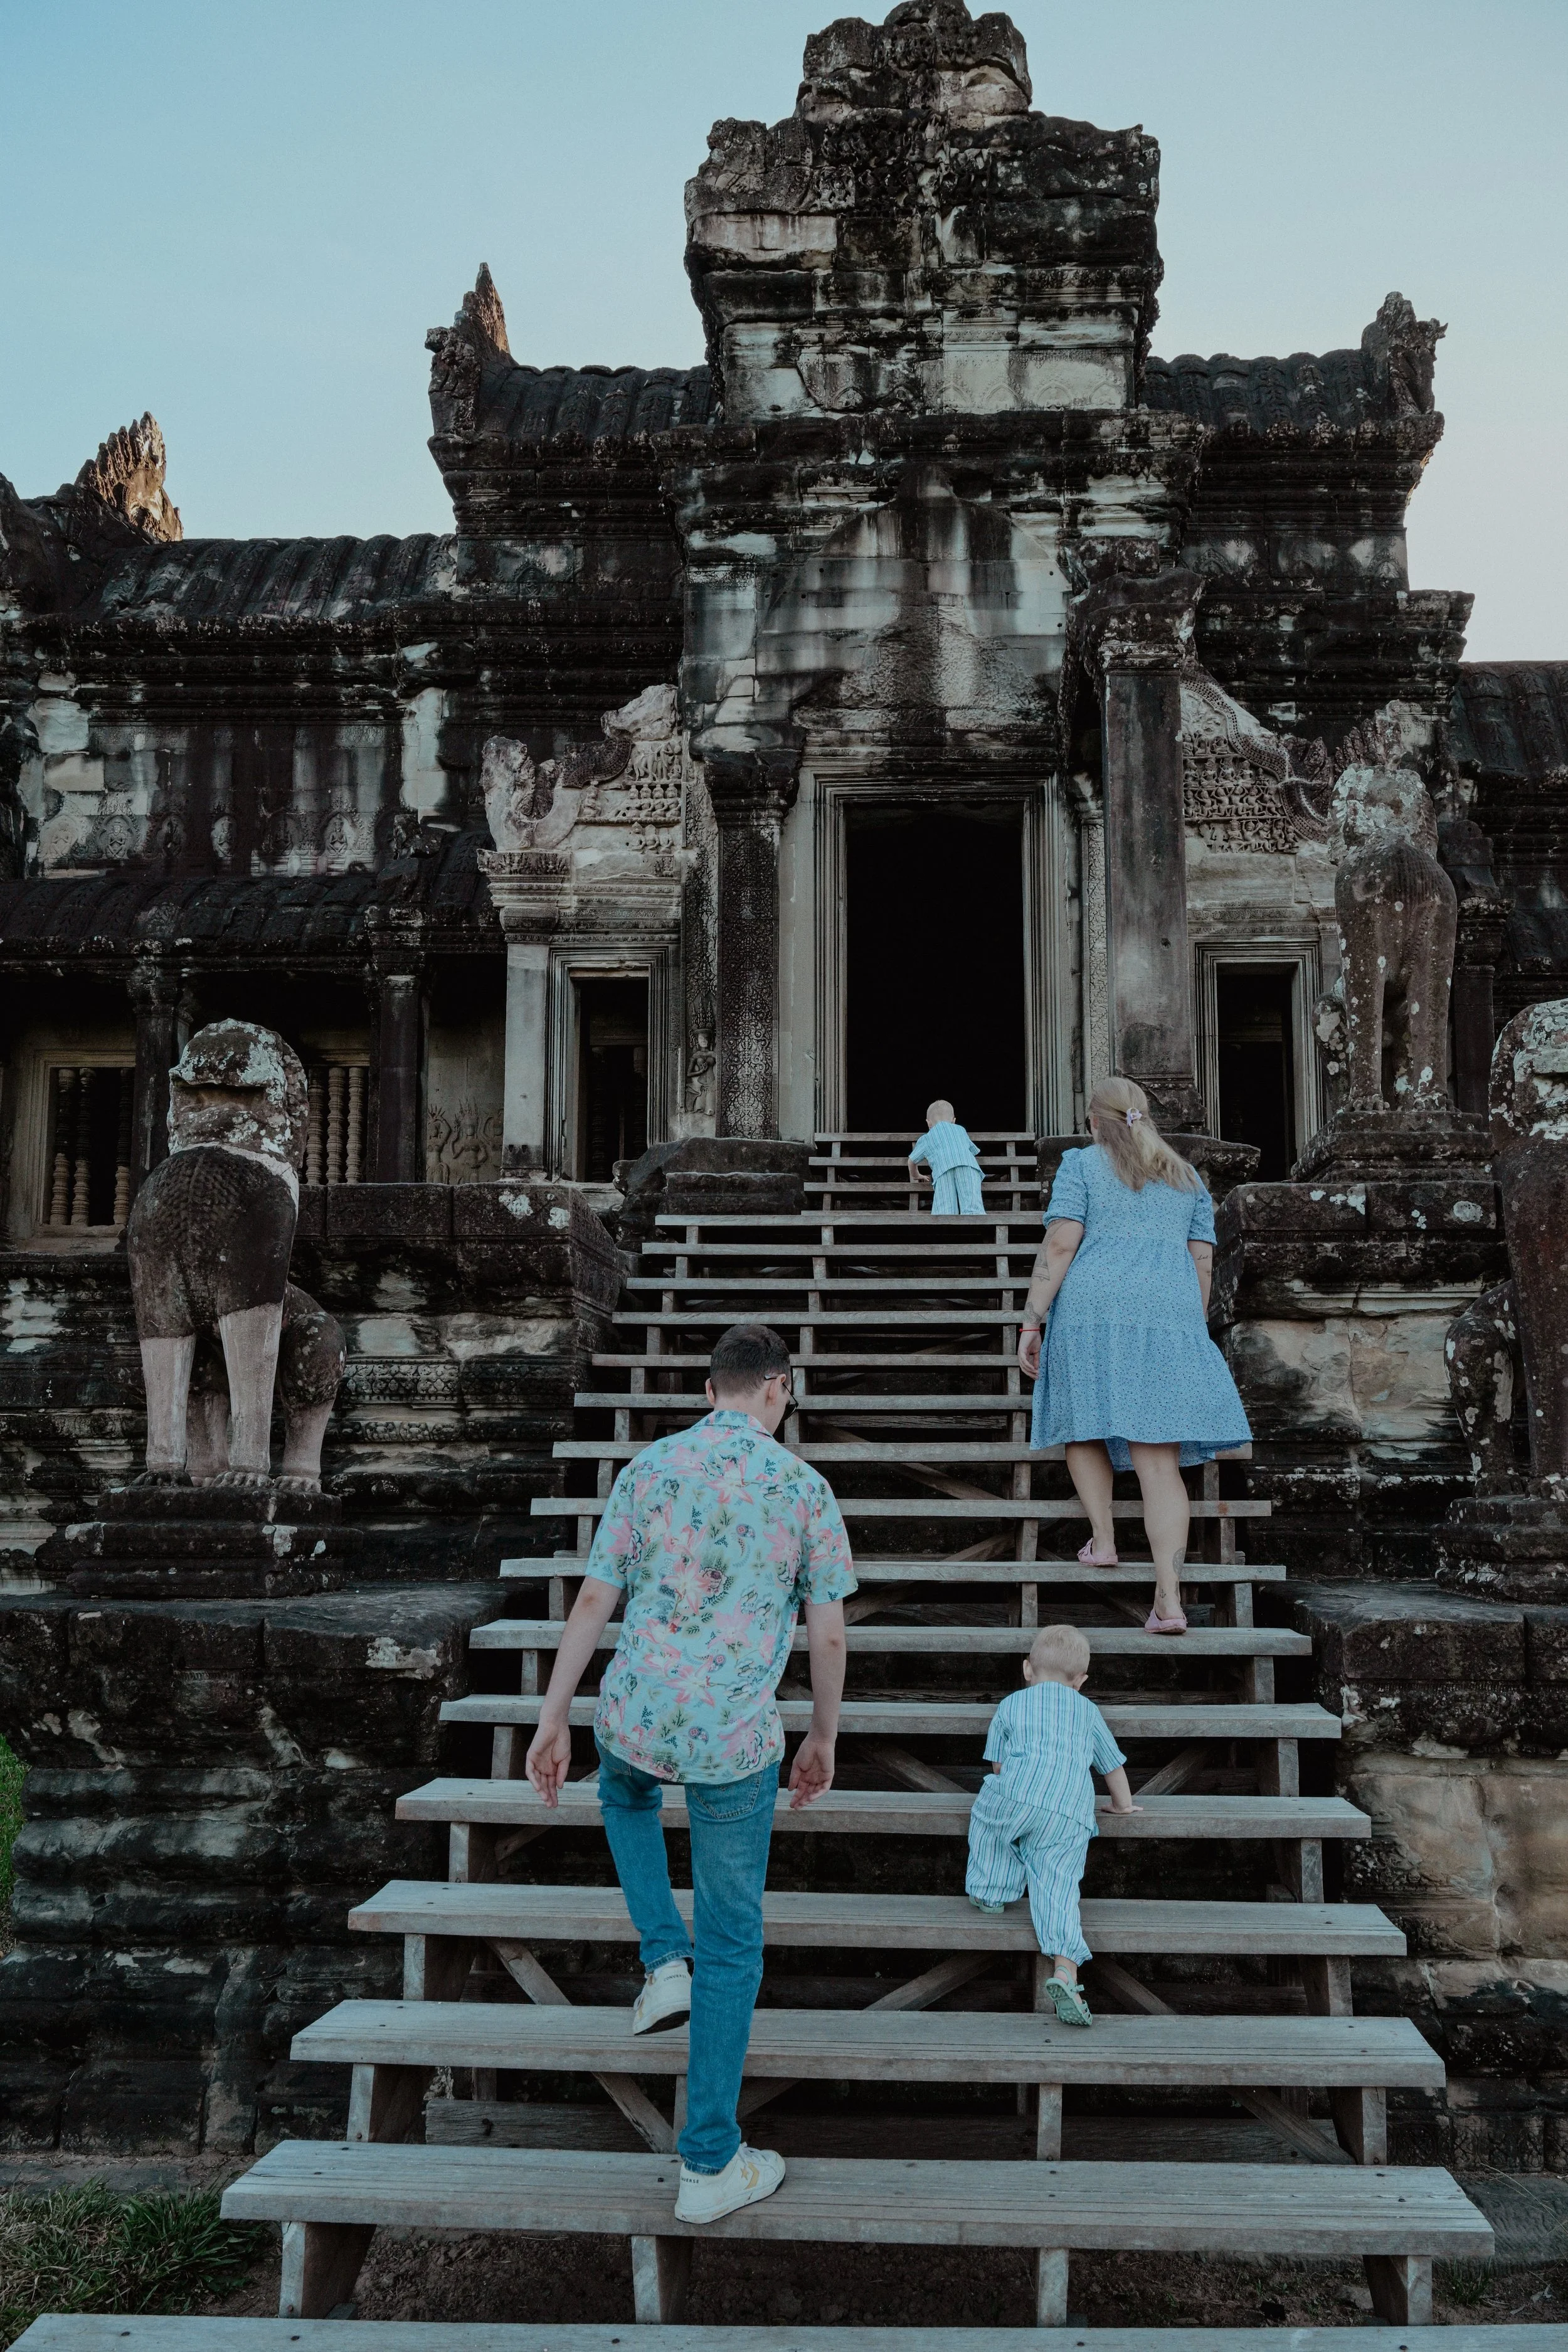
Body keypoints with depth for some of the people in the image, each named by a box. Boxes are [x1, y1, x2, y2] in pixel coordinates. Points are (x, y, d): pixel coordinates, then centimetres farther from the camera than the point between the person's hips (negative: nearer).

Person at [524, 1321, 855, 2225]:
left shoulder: (651, 1468, 0)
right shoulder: (804, 1487, -3)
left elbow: (594, 1603, 0)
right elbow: (828, 1635, 0)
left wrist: (554, 1721, 8)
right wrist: (824, 1741, 14)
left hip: (638, 1716, 2)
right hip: (736, 1742, -2)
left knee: (626, 1794, 39)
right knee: (732, 1946, 12)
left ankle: (665, 1961, 24)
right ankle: (712, 2164, 17)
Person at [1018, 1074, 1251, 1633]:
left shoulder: (1082, 1166, 7)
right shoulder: (1187, 1178, 21)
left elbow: (1060, 1245, -4)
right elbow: (1203, 1263, 17)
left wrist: (1031, 1322, -3)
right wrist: (1194, 1327, 27)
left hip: (1093, 1308, -3)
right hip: (1169, 1315, 3)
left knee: (1084, 1424, 20)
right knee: (1160, 1457, -2)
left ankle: (1102, 1539, 12)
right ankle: (1169, 1598, -8)